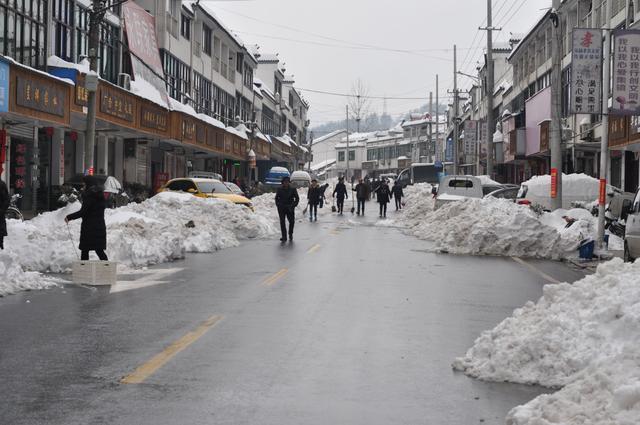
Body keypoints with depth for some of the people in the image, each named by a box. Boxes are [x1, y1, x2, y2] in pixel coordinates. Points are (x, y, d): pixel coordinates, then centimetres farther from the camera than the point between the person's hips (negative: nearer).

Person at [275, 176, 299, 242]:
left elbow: (297, 198, 6)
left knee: (292, 221, 4)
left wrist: (294, 205, -6)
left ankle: (290, 234, 29)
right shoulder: (280, 189, 3)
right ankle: (284, 237, -3)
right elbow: (276, 198, 16)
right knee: (282, 222, -4)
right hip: (281, 208, 0)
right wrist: (278, 204, 2)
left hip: (290, 208, 0)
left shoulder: (292, 189, -1)